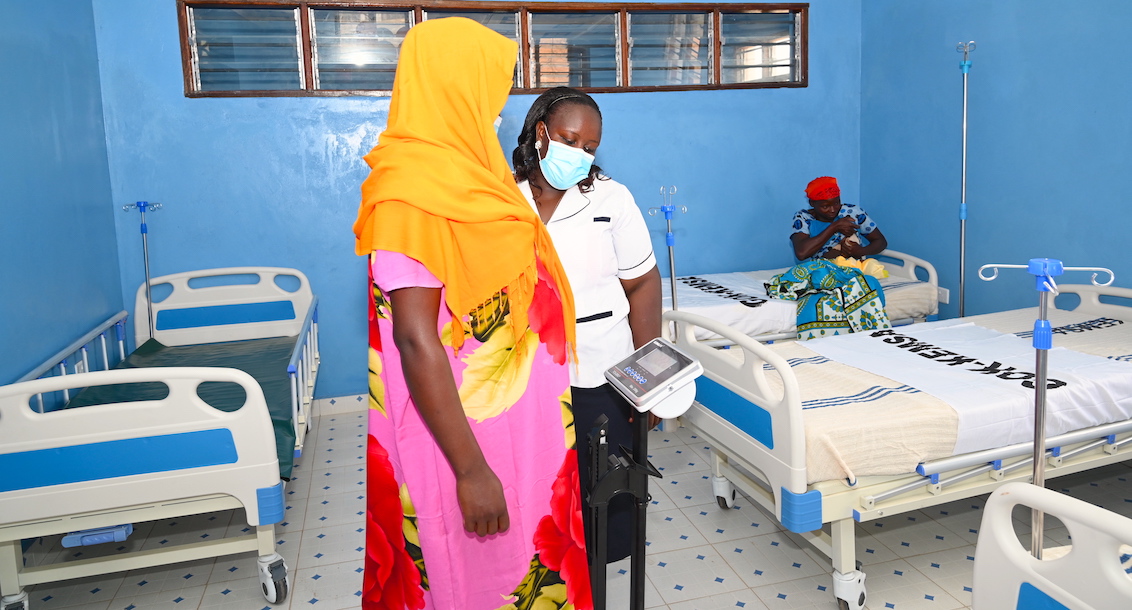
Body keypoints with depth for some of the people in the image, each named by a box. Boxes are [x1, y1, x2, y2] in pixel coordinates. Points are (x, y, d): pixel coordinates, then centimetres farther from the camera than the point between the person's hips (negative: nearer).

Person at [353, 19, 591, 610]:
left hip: (513, 423, 9)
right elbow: (415, 339, -24)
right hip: (466, 434, -9)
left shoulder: (460, 173, 8)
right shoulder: (411, 192, -21)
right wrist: (471, 470, -23)